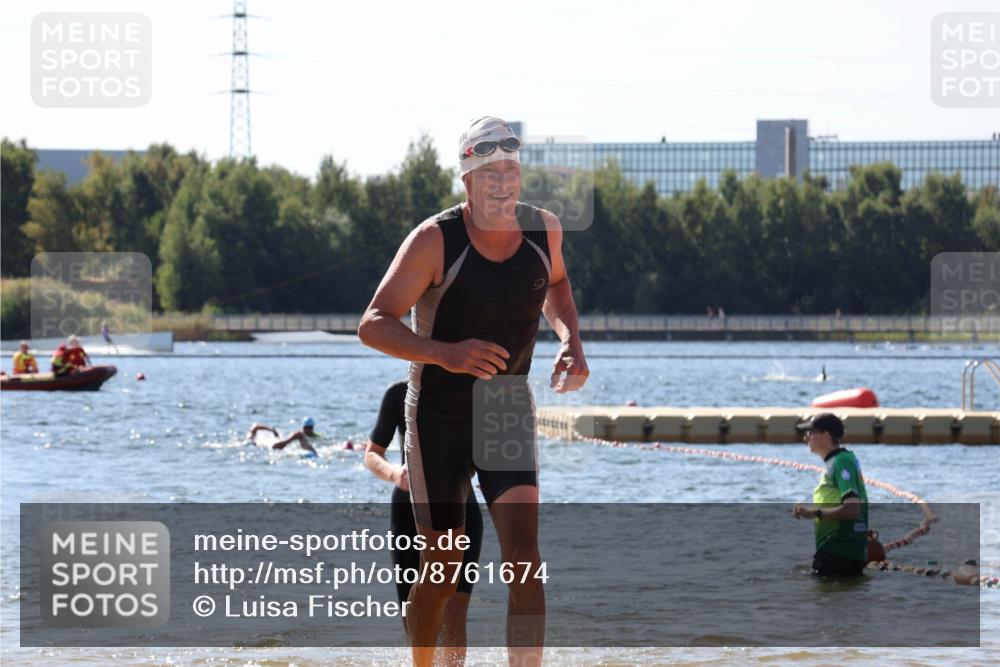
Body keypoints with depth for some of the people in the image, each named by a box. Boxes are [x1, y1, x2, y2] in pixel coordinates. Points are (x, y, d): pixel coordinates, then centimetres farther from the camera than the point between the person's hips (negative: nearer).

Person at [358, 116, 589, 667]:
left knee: (524, 557, -15)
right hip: (438, 419, -3)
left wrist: (571, 341, 2)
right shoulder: (435, 240, -18)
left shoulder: (543, 229, -3)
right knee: (443, 567, 5)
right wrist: (445, 354, -35)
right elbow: (373, 326, -19)